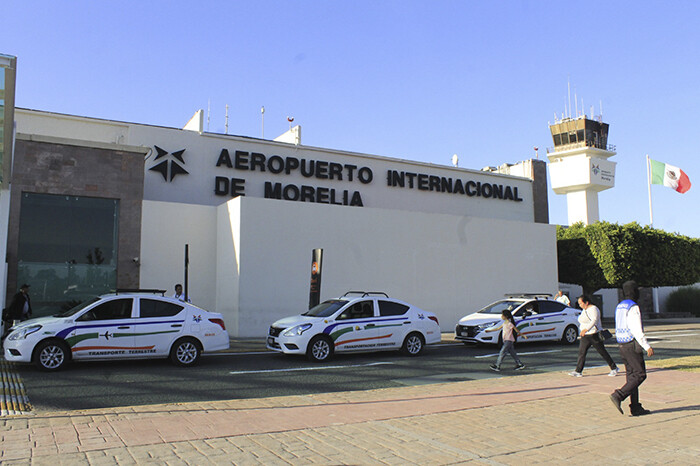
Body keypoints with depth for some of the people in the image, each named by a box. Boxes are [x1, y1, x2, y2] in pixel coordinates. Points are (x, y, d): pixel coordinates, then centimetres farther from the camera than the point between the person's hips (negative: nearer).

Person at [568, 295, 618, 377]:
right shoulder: (584, 310, 14)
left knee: (602, 352, 3)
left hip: (594, 335, -8)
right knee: (581, 353, -1)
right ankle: (578, 371, -2)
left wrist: (586, 329, -38)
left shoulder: (593, 309, -15)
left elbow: (594, 321, -28)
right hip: (585, 336, 8)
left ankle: (614, 368, 20)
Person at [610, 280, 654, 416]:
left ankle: (635, 407, 11)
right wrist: (647, 347, -17)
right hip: (632, 345, -9)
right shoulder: (633, 308, -14)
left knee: (632, 376, 10)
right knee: (640, 375, -4)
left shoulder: (619, 306, 14)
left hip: (622, 346, 9)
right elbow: (637, 330, -20)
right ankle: (618, 396, -14)